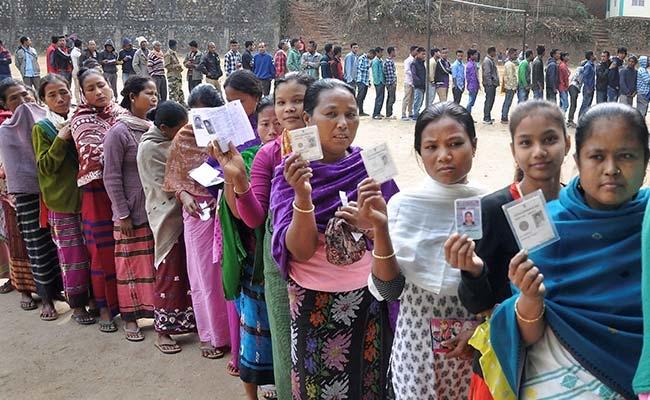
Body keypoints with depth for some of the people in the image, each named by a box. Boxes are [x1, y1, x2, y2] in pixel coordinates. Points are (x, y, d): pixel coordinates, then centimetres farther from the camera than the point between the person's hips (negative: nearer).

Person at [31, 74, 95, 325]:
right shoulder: (42, 128, -3)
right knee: (72, 255, 2)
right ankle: (77, 306, 17)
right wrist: (61, 140, -19)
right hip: (62, 202, -4)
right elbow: (45, 167, -10)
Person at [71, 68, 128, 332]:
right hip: (99, 192, -3)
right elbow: (96, 154, -17)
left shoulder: (124, 114, 9)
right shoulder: (81, 119, -3)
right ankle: (106, 307, 20)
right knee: (103, 251, 5)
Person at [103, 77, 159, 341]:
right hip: (132, 212, -5)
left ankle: (156, 309, 21)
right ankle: (130, 317, 17)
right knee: (132, 264, 5)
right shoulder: (119, 132, -10)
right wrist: (122, 214, -12)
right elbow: (111, 177, -10)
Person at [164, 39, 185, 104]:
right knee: (173, 92, -7)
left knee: (180, 91, 12)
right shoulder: (168, 54, -10)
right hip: (172, 75, -9)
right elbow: (167, 66, -14)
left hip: (178, 75, 9)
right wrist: (176, 66, -17)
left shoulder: (175, 53, 16)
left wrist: (180, 67, 8)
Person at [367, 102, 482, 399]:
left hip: (477, 340, 0)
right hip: (417, 339, 0)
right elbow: (388, 290, -11)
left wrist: (482, 328, -13)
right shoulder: (402, 204, -9)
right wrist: (381, 228, -23)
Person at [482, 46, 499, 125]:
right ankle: (486, 119, -4)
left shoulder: (492, 60, 17)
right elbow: (487, 74, -19)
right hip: (490, 84, -10)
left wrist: (496, 82, 18)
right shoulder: (487, 61, -13)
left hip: (493, 84, 10)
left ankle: (488, 117, 20)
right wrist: (490, 83, -21)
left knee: (491, 101, 13)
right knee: (489, 101, -8)